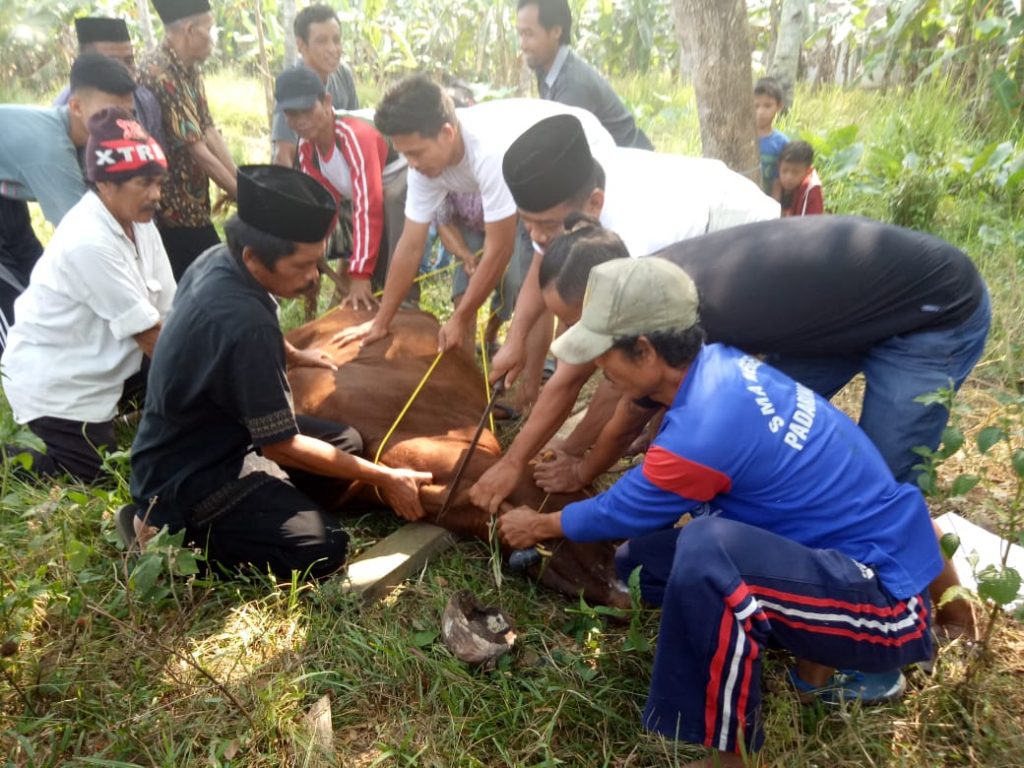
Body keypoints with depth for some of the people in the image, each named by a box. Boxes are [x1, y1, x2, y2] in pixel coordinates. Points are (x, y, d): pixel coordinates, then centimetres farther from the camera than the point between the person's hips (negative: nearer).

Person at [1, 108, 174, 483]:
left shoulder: (138, 220, -4)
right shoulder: (88, 243, -29)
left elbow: (170, 309, -7)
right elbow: (149, 334, -26)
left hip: (103, 365, 8)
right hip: (54, 380, -8)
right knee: (96, 477, -4)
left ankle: (106, 417, 18)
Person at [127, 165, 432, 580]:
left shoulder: (218, 259, -7)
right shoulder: (243, 325, -34)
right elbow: (282, 447, -25)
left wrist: (292, 354, 32)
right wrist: (384, 479, -16)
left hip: (217, 435, 9)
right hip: (188, 473, -9)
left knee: (346, 441, 12)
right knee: (323, 549, -19)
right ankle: (170, 527, -3)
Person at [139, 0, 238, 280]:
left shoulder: (190, 69, 9)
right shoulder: (158, 73, -20)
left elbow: (209, 131, 5)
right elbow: (196, 150, -20)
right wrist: (240, 193, -14)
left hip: (191, 198, 8)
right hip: (173, 203, -8)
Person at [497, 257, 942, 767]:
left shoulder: (702, 435, -29)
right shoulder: (719, 364, -6)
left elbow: (617, 515, -8)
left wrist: (539, 526, 10)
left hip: (883, 596, -9)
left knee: (704, 551, -36)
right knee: (644, 560, 4)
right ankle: (819, 667, 16)